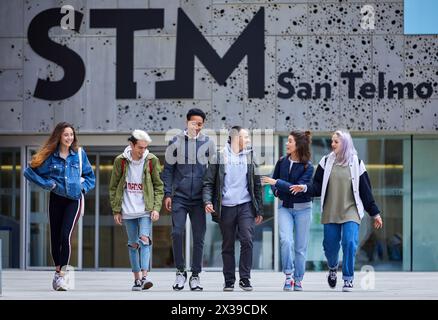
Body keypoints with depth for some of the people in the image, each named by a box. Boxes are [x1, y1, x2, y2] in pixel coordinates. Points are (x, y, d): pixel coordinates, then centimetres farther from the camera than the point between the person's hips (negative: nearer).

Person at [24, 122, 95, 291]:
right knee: (55, 236, 7)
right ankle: (58, 270, 27)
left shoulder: (79, 153, 3)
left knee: (66, 234, -17)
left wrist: (83, 187, -2)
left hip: (74, 199, -2)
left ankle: (61, 275, -17)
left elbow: (89, 175, 15)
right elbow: (29, 171, 2)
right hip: (56, 199, 2)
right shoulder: (50, 156, -1)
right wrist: (48, 184, -5)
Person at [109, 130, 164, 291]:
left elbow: (158, 186, 3)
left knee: (144, 239, -17)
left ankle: (145, 275, -21)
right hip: (128, 211, 1)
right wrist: (116, 210, 2)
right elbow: (114, 187, 5)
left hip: (146, 210, -1)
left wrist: (156, 208, -6)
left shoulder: (152, 160, -2)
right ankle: (137, 278, 13)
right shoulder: (120, 161, -2)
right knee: (133, 244, 6)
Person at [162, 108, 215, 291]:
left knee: (199, 237, 2)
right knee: (177, 233, -12)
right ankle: (180, 271, 4)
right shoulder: (176, 142, 3)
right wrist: (167, 194, -2)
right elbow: (168, 170, 5)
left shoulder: (208, 144, 6)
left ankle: (195, 275, 11)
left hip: (199, 199, 1)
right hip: (179, 197, -1)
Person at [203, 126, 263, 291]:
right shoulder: (219, 157, 2)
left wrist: (259, 210, 8)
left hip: (245, 205, 1)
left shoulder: (249, 157, 10)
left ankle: (245, 278, -2)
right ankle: (229, 281, 13)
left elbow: (257, 185, 11)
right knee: (227, 246, 5)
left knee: (247, 241, -12)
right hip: (226, 207, -1)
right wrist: (207, 201, -14)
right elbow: (208, 182, 2)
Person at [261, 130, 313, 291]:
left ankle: (298, 280, 18)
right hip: (285, 207, 2)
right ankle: (288, 276, -11)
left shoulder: (307, 167, -10)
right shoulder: (282, 162, 1)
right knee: (286, 240, -21)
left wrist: (277, 183, -22)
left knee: (300, 247, 4)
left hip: (302, 208, -2)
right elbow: (274, 181, 15)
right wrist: (276, 191, -6)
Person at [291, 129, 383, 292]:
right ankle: (333, 268, 37)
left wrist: (375, 213, 5)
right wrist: (305, 188, -15)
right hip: (330, 212, 2)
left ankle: (348, 279, -3)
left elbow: (365, 190, 4)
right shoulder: (326, 161, 5)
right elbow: (318, 187, 4)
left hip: (350, 211, -2)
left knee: (350, 243, -15)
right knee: (330, 246, 5)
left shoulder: (356, 163, 2)